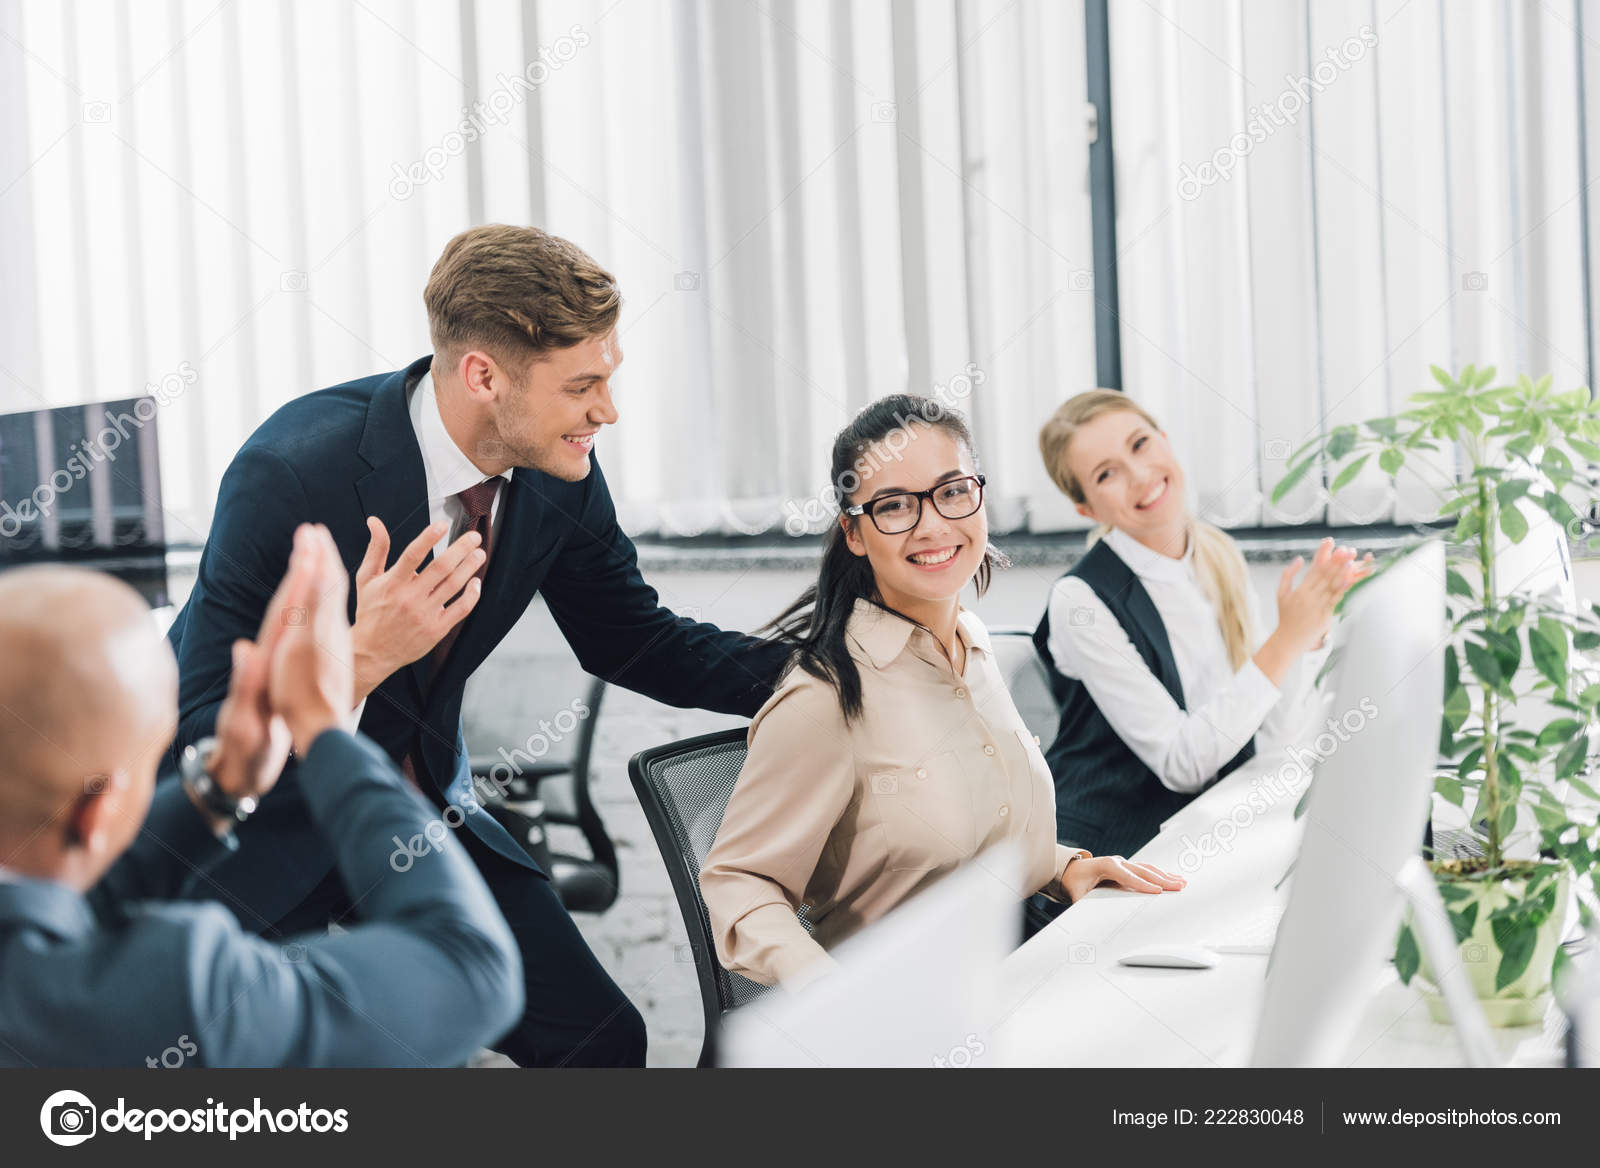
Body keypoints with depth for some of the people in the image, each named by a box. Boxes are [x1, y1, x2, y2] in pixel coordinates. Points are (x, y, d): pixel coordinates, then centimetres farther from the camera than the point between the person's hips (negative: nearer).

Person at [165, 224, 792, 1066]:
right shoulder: (290, 475, -30)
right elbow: (208, 740, -28)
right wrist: (361, 658, -43)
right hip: (249, 829, -5)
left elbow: (632, 642, 5)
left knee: (599, 1038, -3)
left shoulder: (560, 475, -11)